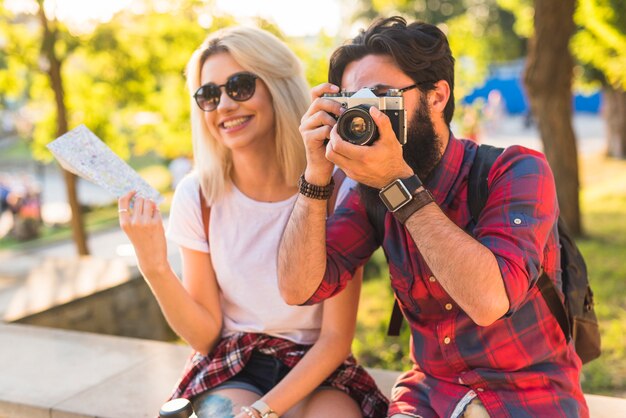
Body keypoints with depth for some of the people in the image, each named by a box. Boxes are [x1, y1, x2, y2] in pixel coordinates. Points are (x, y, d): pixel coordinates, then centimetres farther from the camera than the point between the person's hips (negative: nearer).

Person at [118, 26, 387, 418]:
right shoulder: (197, 196, -7)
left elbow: (337, 335, -8)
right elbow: (204, 335, -4)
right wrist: (154, 267, -20)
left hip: (316, 371, 0)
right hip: (230, 371, 1)